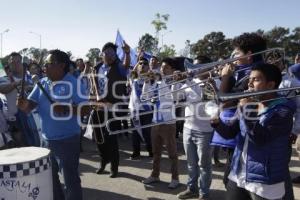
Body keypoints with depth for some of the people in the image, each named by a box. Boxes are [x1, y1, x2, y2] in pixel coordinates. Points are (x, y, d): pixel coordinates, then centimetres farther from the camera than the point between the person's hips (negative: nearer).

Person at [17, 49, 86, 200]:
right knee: (49, 178, 22)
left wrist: (67, 109, -33)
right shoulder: (42, 83, 6)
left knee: (70, 180, 4)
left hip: (67, 140, -6)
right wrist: (23, 104, -21)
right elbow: (30, 106, 1)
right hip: (46, 140, 7)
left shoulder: (74, 83, -12)